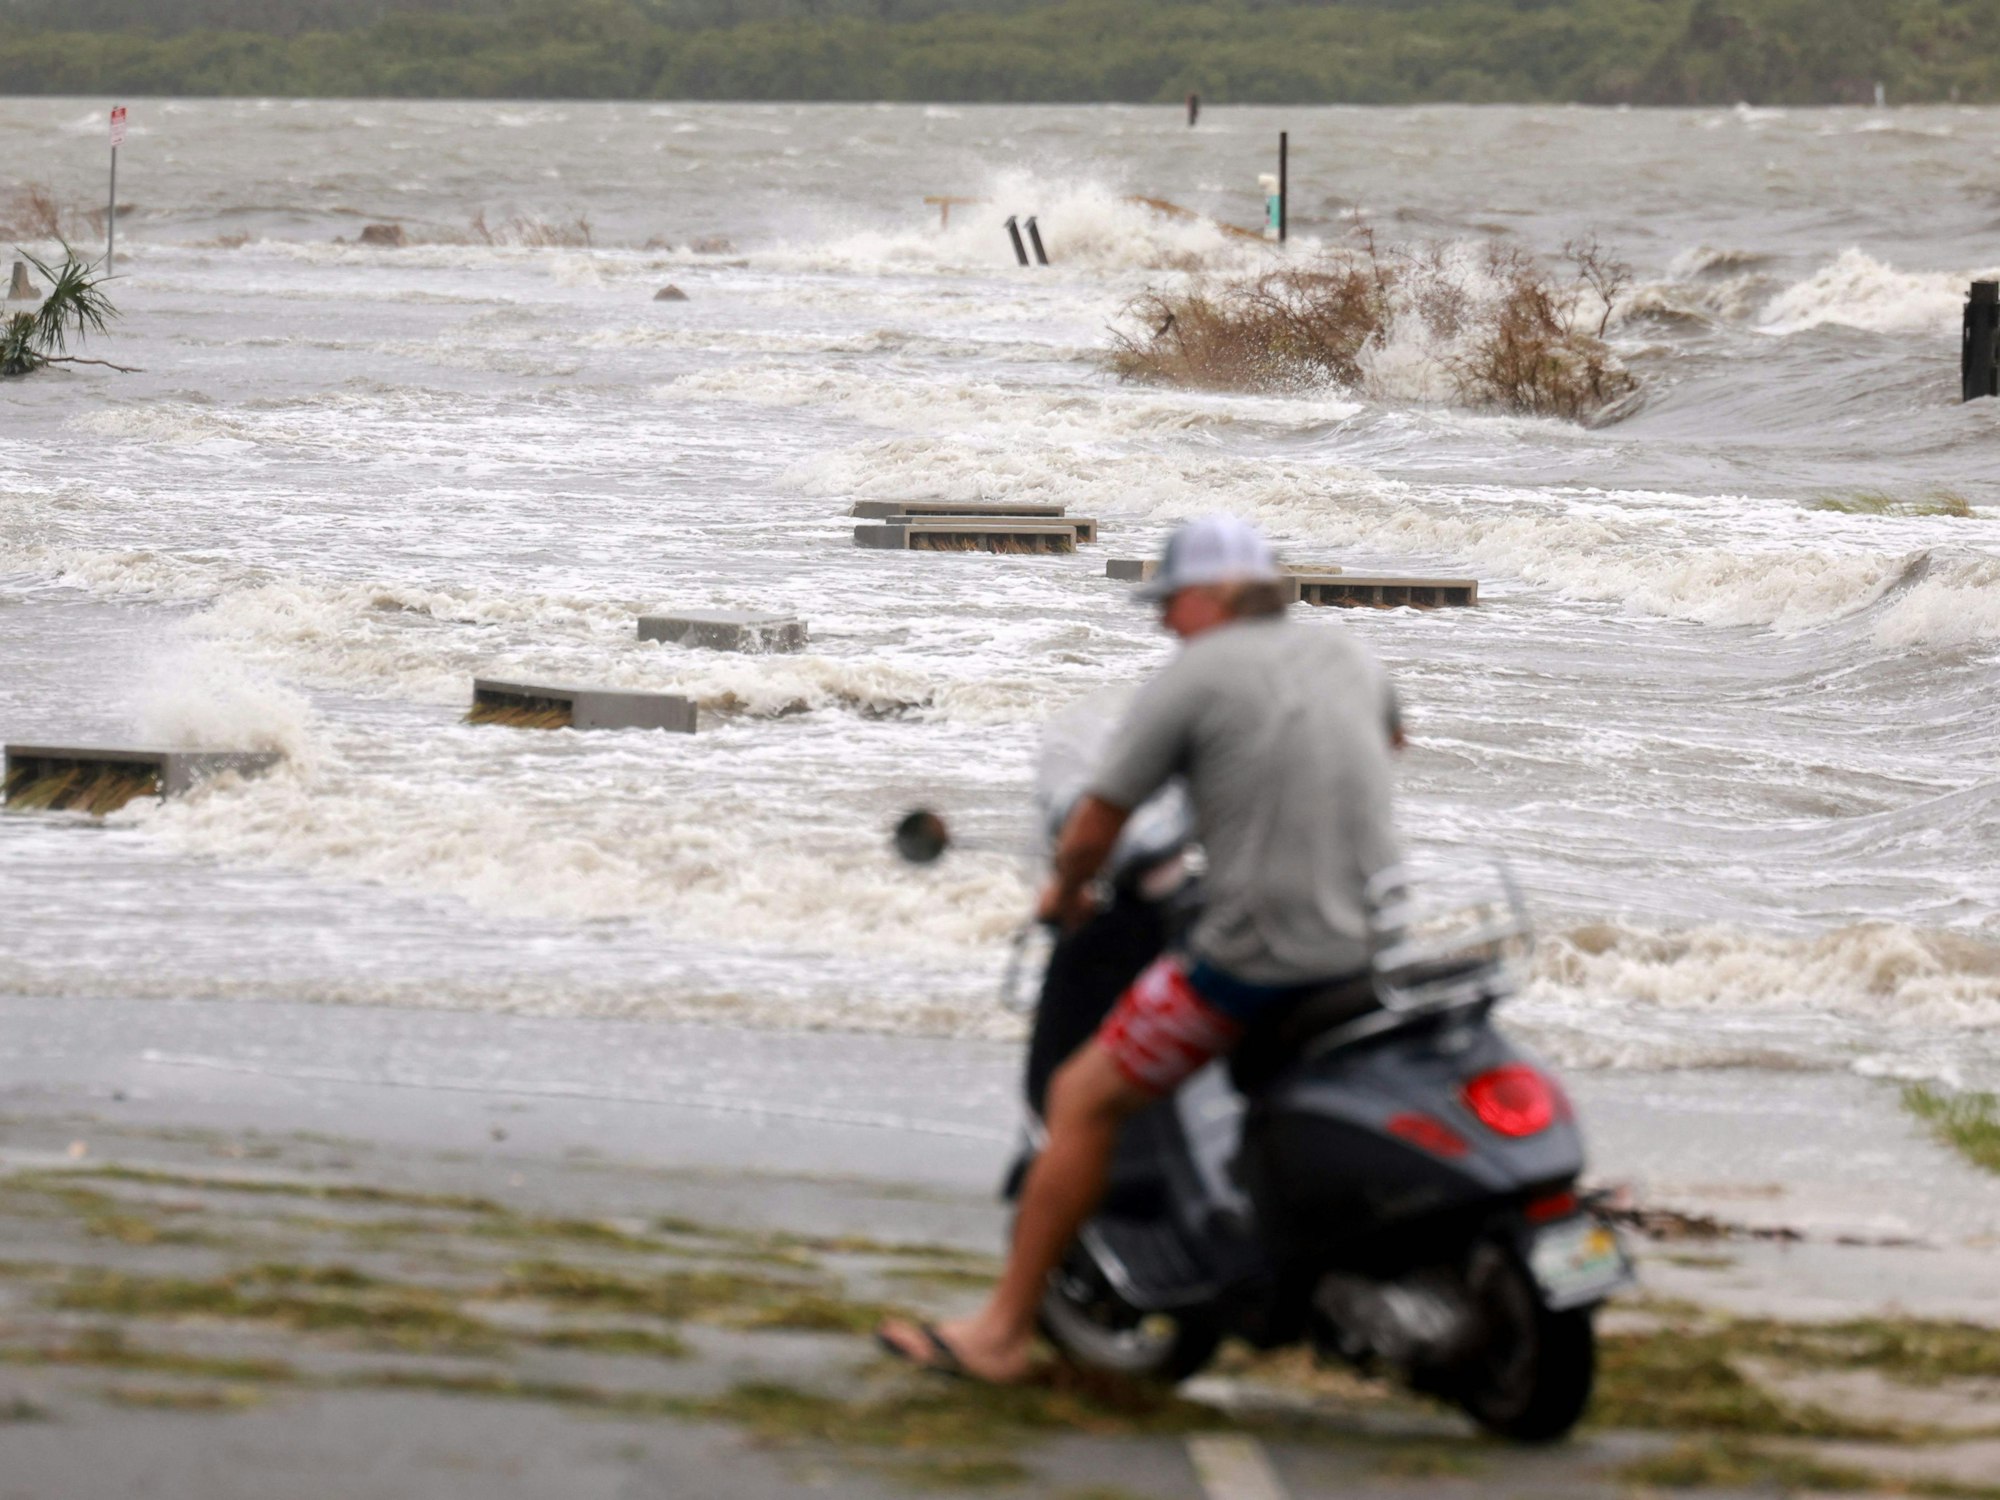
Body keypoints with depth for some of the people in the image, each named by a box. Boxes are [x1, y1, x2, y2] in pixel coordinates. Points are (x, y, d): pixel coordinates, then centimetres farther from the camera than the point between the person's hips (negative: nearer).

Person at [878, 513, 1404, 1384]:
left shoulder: (1193, 677, -5)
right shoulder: (1347, 657, 13)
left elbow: (1095, 825, -3)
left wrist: (1064, 893, 18)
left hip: (1258, 953, -7)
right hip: (1368, 947, 7)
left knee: (1083, 1101, 3)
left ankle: (1001, 1334, 5)